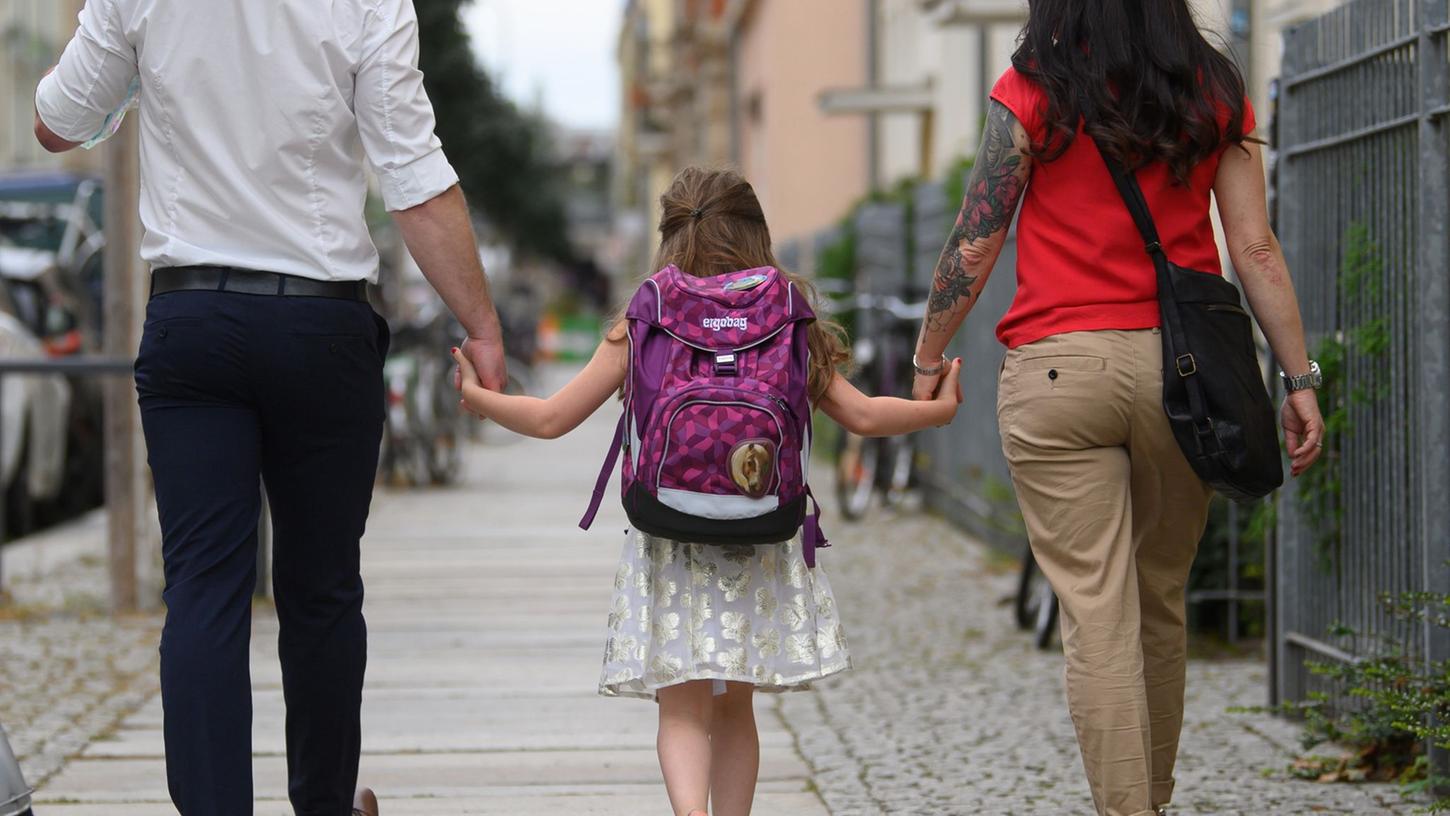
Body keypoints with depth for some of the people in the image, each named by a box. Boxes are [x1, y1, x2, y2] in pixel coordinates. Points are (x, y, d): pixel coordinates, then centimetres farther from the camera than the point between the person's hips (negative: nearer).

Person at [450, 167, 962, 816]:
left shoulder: (641, 328, -2)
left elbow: (552, 418, 1)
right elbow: (861, 416, 4)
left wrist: (479, 399, 20)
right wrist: (940, 409, 22)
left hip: (671, 548, -2)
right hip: (761, 549, 2)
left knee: (683, 711, 1)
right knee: (735, 709, 16)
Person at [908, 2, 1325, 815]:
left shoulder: (1033, 94, -2)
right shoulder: (1216, 95, 6)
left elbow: (976, 244, -2)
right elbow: (1256, 249, 3)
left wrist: (928, 358, 9)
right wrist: (1301, 379, 6)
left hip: (1059, 368, -3)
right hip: (1181, 369, 3)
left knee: (1096, 613, -4)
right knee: (1161, 606, 16)